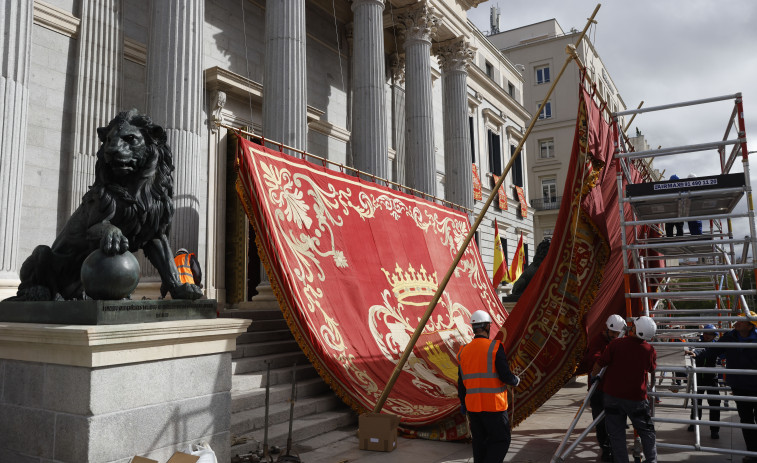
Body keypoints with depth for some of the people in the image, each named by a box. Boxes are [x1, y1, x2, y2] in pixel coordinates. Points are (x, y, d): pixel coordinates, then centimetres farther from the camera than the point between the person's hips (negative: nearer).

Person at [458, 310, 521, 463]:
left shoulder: (463, 351, 6)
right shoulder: (495, 347, -12)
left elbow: (461, 382, 11)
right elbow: (505, 376, -15)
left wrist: (463, 403, 22)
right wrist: (516, 380, 7)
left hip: (473, 406, 6)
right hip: (493, 405, -5)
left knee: (480, 442, 16)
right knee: (501, 441, 6)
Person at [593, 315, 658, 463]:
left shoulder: (616, 344, -14)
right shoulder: (650, 351, -10)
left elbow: (600, 363, -5)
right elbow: (652, 369, 11)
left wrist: (593, 375, 14)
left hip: (613, 395, -1)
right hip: (637, 398, 1)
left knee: (616, 433, 9)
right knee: (646, 431, 19)